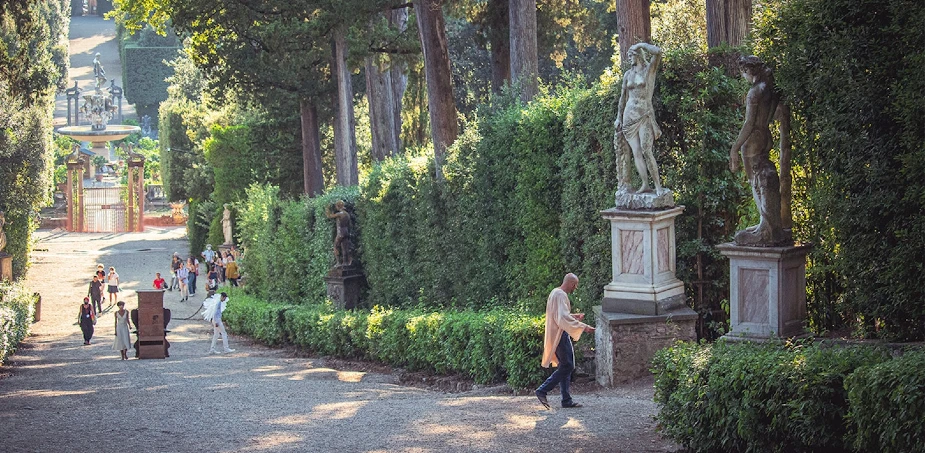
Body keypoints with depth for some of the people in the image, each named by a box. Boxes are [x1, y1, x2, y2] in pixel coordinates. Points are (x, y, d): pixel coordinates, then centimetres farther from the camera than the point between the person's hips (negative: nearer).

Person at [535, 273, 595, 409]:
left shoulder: (556, 293, 15)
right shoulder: (560, 295, -17)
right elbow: (563, 318, -26)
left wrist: (574, 317, 24)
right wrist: (583, 327, -26)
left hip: (557, 336, 11)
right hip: (560, 336, -11)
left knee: (565, 367, 11)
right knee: (567, 366, -8)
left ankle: (567, 400, 12)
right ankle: (542, 391, -7)